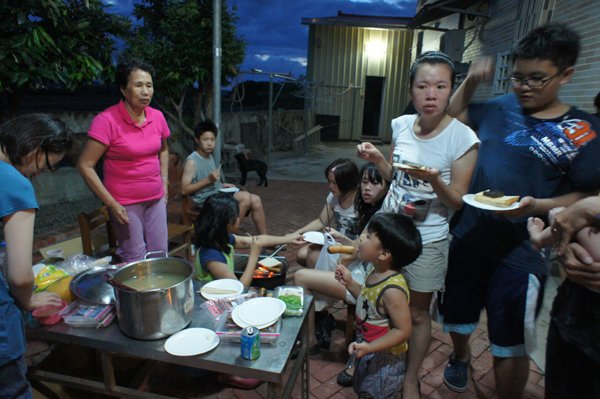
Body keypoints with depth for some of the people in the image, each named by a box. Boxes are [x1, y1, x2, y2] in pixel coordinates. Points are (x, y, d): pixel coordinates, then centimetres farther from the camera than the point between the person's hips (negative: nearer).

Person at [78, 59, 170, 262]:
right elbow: (85, 165, -13)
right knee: (137, 262, 0)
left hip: (156, 199, 5)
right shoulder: (106, 120, -15)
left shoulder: (157, 117, 1)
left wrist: (164, 181, 10)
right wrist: (111, 203, -14)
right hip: (125, 204, -5)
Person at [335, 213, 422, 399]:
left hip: (384, 358, -8)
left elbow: (402, 330, -28)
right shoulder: (376, 273, -8)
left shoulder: (392, 289, -34)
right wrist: (349, 283, -3)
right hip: (370, 353, 8)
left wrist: (370, 347, -34)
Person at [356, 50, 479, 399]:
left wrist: (435, 180, -31)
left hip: (427, 239, -4)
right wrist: (376, 158, -7)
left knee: (417, 313, 13)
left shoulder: (462, 138, -16)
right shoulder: (401, 125, -3)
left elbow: (458, 201, -12)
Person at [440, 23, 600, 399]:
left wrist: (537, 205, -25)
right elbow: (454, 116, 18)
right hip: (468, 236, 5)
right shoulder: (501, 107, 3)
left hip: (520, 252, -4)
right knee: (458, 315, 23)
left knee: (511, 347, 8)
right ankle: (461, 357, 54)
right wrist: (469, 82, 1)